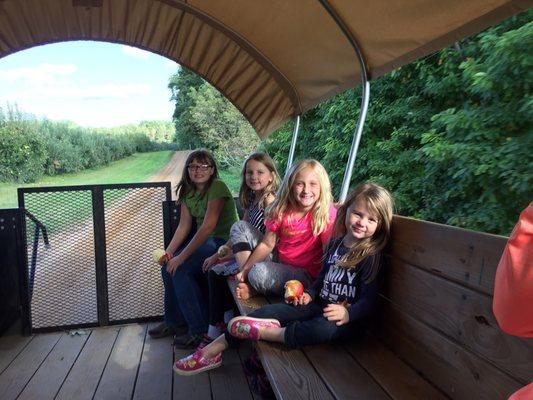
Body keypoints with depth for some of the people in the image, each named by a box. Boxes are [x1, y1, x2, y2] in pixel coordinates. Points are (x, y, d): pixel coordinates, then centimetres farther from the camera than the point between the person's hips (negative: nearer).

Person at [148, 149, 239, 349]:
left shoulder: (217, 187, -18)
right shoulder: (188, 191, 8)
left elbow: (208, 226, -25)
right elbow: (183, 226, 5)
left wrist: (181, 256, -25)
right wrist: (169, 251, -10)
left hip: (224, 242, -8)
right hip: (204, 241, 8)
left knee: (180, 269, -20)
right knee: (168, 267, -2)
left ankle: (200, 330, -6)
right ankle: (174, 321, 17)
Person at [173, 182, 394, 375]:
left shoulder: (371, 255, -10)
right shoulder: (335, 243, 9)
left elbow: (369, 301, -13)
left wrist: (348, 313, -31)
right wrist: (309, 294, 4)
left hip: (346, 317, -6)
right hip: (319, 305, 6)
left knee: (323, 329, -41)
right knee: (269, 311, -11)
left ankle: (262, 331, -26)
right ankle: (212, 351, -3)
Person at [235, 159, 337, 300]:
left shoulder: (327, 214, -18)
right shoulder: (281, 210, -5)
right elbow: (267, 244, 0)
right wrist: (244, 270, -4)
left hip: (307, 274, -5)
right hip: (279, 265, 5)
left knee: (259, 273, -32)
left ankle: (253, 289, 1)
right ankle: (246, 275, -6)